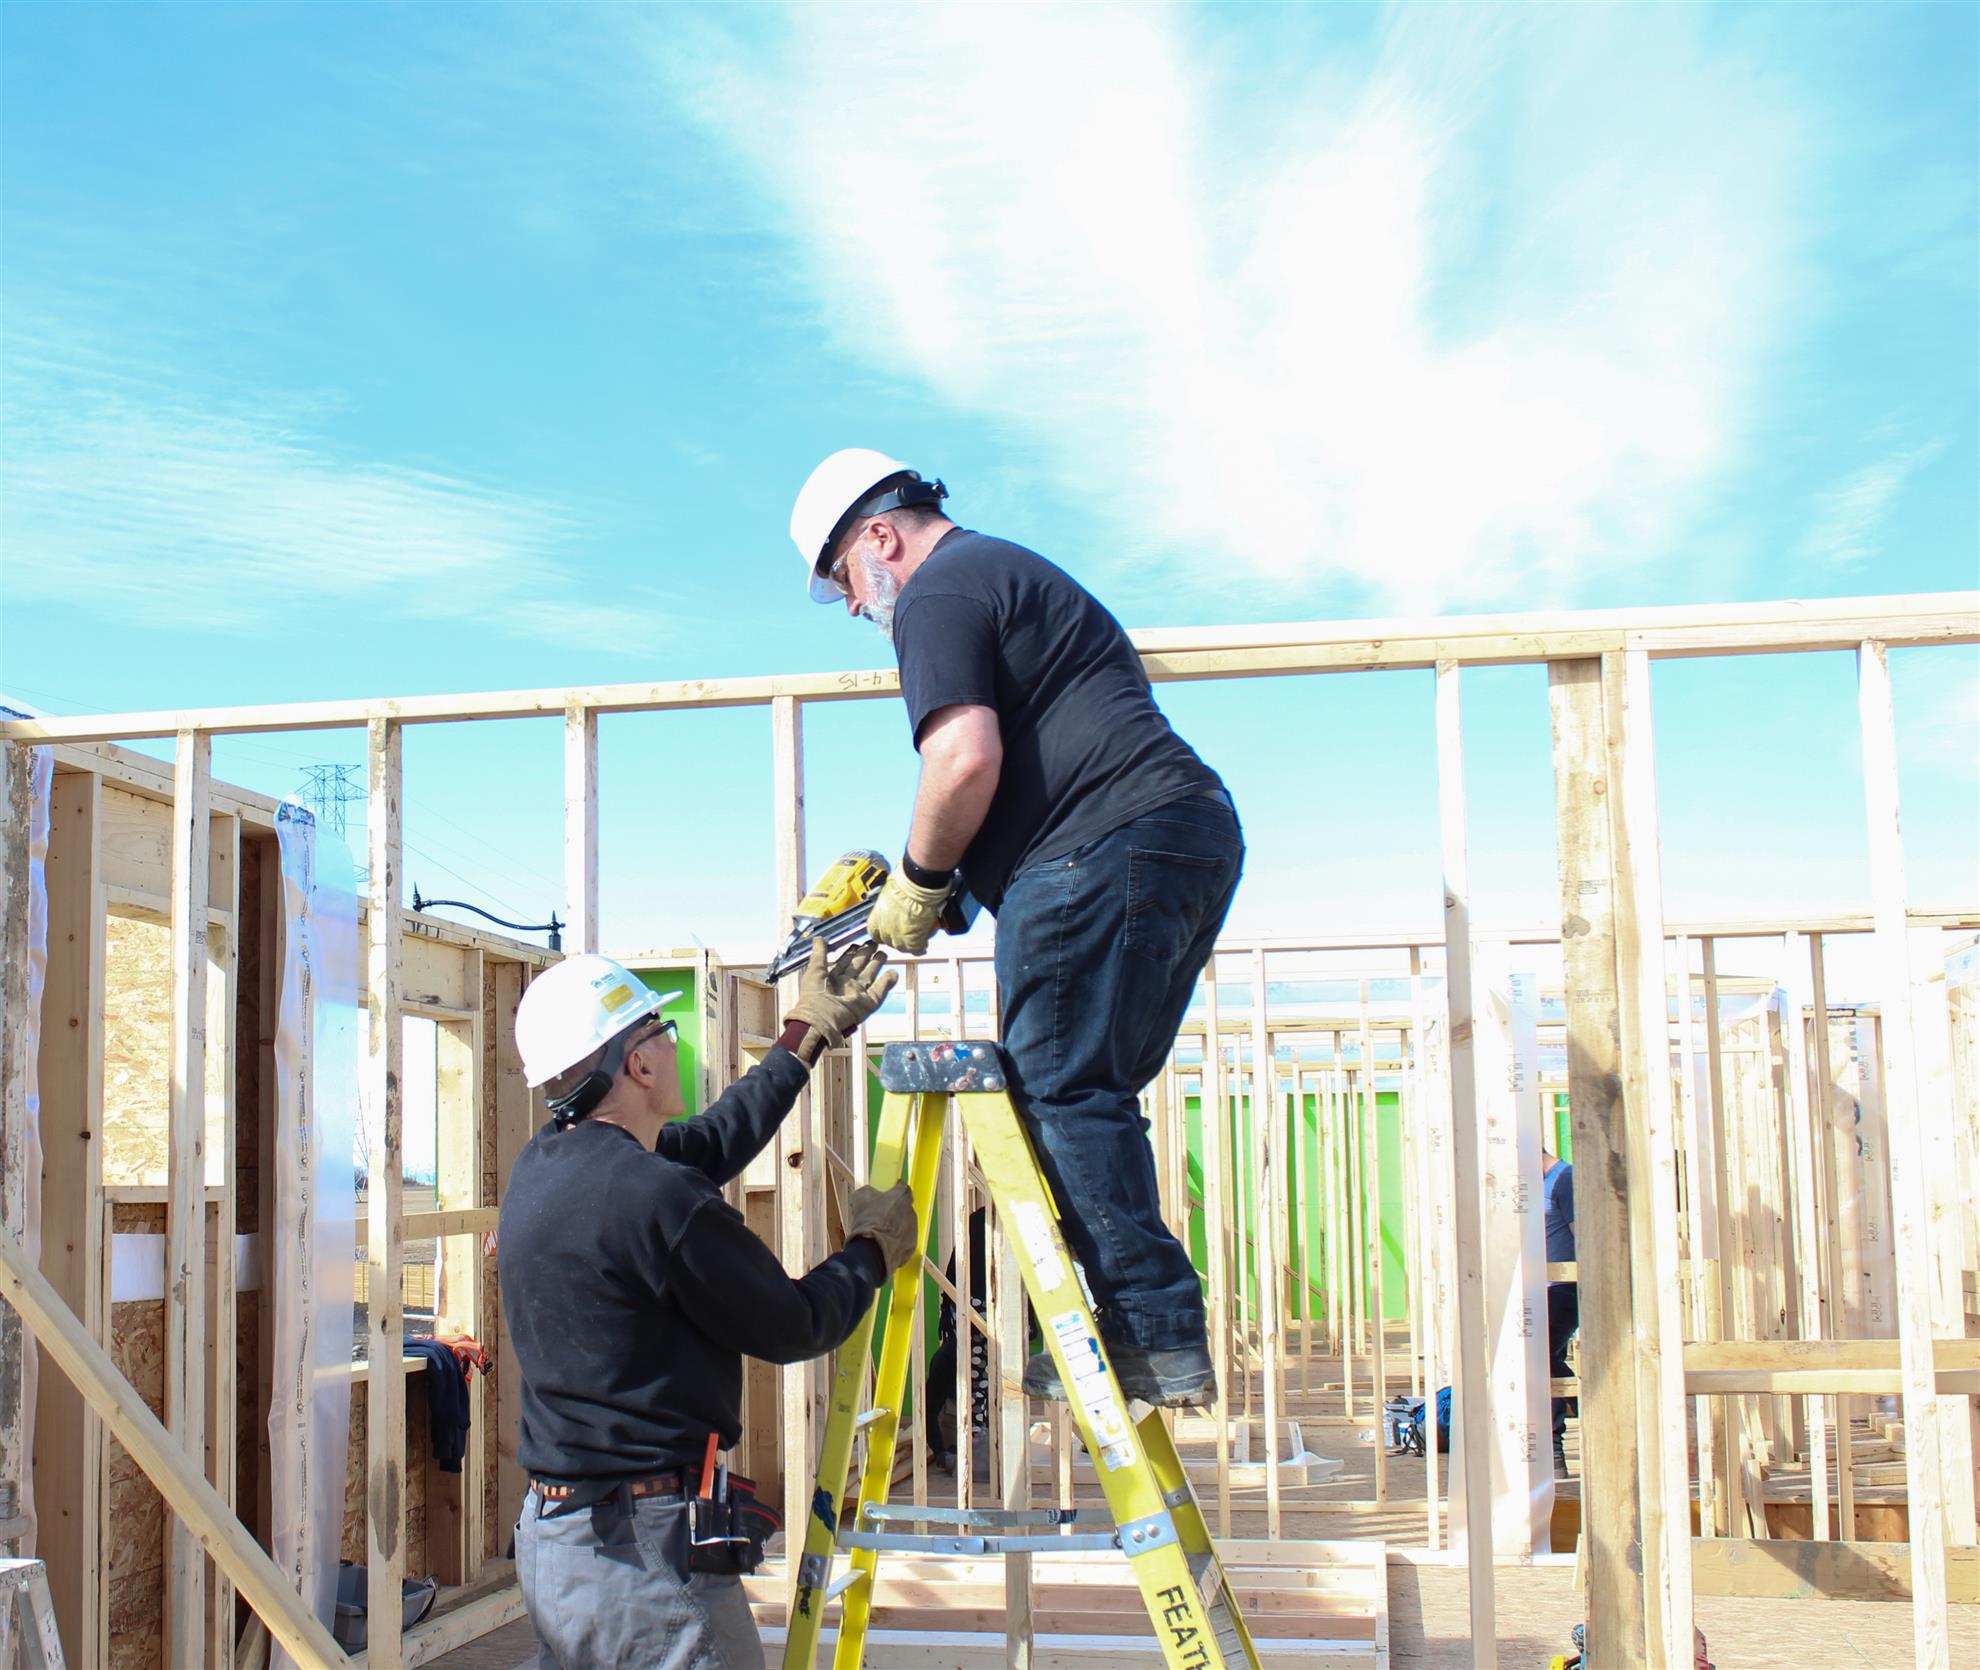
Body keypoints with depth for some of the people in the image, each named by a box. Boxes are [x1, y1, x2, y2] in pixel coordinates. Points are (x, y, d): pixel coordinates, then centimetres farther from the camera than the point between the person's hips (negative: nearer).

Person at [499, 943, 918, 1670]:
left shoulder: (540, 1164, 5)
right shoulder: (655, 1197, -22)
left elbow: (711, 1142, 20)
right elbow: (794, 1328, -10)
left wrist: (806, 1037, 28)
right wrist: (873, 1250, 8)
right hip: (645, 1551, -9)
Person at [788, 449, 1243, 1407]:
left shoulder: (939, 592, 0)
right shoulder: (1017, 571, 32)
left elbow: (967, 758, -16)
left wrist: (918, 879, -1)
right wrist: (945, 875, 26)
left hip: (1103, 850, -10)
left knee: (1063, 1091, -8)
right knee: (1088, 1095, 12)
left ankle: (1155, 1334, -11)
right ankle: (1154, 1331, 10)